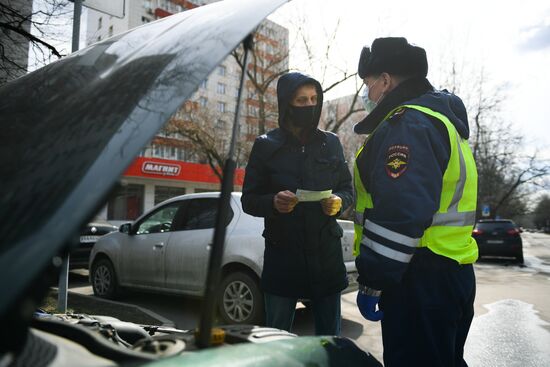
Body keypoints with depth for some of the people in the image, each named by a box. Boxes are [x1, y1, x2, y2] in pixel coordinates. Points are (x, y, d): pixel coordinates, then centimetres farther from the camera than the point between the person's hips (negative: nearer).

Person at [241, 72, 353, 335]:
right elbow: (248, 200, 2)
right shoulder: (266, 146, 1)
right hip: (282, 257, -2)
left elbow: (348, 189, 13)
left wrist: (339, 201, -10)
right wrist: (273, 202, -19)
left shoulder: (331, 143, 8)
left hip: (326, 255, 2)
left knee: (330, 338, 12)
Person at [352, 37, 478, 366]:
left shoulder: (407, 124, -15)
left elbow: (398, 215, -25)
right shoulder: (440, 119, 19)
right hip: (451, 272, 11)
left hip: (421, 280, -11)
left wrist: (371, 283, -18)